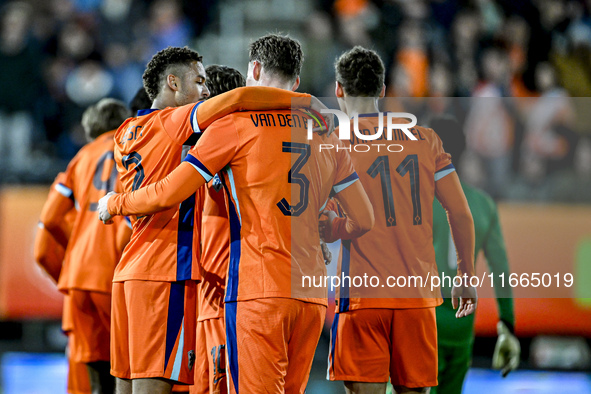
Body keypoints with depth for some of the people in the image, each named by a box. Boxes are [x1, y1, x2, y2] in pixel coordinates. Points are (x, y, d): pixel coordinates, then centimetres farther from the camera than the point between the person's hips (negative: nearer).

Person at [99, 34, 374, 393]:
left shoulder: (237, 123, 0)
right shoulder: (325, 133, 15)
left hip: (259, 288, -6)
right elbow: (364, 219, 16)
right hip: (313, 294, 6)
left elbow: (168, 194, -3)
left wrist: (113, 204, 15)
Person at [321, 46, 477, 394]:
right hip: (419, 294, 3)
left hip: (363, 294, -3)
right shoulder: (426, 140, 8)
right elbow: (462, 215, 7)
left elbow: (325, 231, -8)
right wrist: (467, 277, 17)